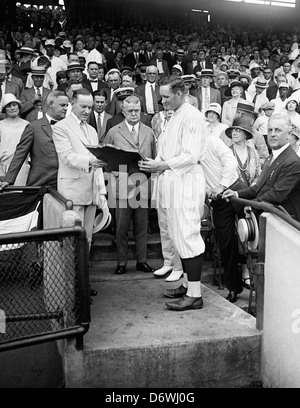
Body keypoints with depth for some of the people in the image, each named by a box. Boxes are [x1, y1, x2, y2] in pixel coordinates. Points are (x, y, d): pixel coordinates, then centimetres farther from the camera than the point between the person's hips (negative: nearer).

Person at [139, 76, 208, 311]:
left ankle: (195, 294, -1)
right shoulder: (175, 117, 19)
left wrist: (162, 165, -19)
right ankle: (188, 285, 23)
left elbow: (191, 156, -18)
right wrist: (155, 164, 5)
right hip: (173, 182, 9)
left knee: (187, 237, -7)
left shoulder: (192, 116, -10)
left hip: (186, 183, -9)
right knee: (179, 237, 13)